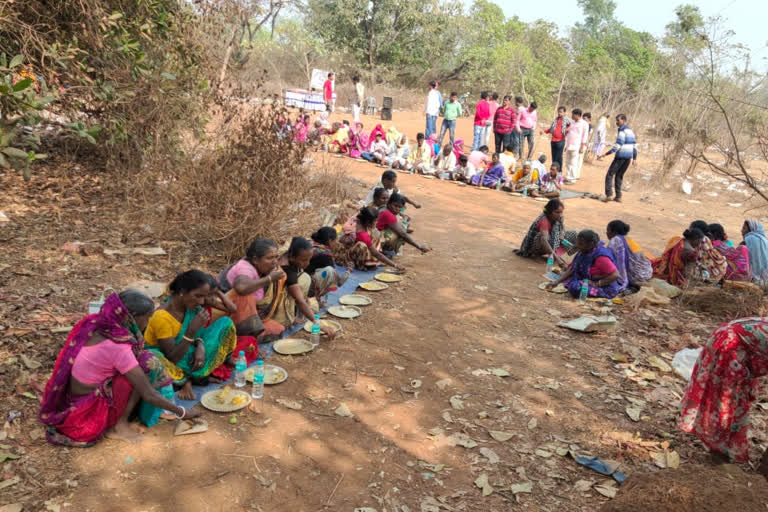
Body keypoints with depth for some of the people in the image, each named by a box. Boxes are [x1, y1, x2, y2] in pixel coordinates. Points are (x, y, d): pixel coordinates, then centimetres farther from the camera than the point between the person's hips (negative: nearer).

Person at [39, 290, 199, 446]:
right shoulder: (118, 348, -27)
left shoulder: (95, 325, -5)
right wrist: (182, 412, -10)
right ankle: (120, 425, -6)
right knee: (148, 363, -16)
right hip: (89, 414, -8)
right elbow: (148, 394, -21)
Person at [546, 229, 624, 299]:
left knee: (576, 288, -28)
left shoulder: (601, 256, -26)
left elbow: (615, 275, -27)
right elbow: (571, 269, 2)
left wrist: (596, 284, -26)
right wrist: (556, 282, -7)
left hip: (605, 288, -8)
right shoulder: (583, 252, -1)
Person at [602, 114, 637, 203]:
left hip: (620, 156, -8)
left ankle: (608, 195, -12)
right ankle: (618, 196, 11)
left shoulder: (622, 132, -13)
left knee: (610, 174, -2)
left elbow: (617, 146, -20)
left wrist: (607, 153, -18)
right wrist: (635, 158, 19)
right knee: (619, 176, 15)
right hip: (629, 157, 8)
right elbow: (635, 145, 16)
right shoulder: (630, 131, 14)